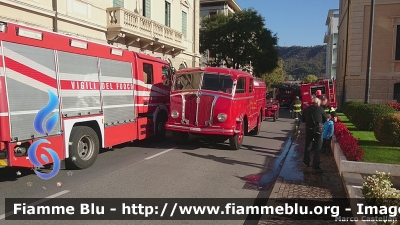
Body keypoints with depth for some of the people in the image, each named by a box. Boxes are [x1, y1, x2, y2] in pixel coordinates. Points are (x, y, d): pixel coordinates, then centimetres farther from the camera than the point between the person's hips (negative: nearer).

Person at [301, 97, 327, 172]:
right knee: (317, 148, 5)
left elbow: (302, 120, 7)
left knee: (308, 146, 19)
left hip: (309, 130, 3)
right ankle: (315, 166, 5)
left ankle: (306, 162, 32)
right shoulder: (320, 109, -8)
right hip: (318, 130, -3)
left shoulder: (306, 109, 0)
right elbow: (325, 119, 0)